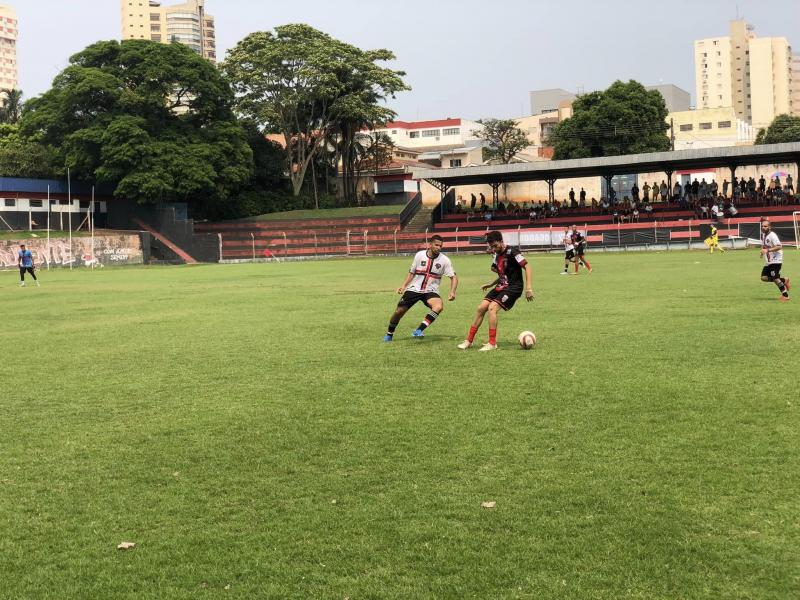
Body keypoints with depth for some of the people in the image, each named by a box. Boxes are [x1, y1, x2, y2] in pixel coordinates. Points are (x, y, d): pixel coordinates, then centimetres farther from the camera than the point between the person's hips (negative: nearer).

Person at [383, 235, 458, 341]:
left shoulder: (444, 260, -7)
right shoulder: (419, 255, -3)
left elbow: (454, 277, -3)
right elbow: (411, 273, 9)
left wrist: (452, 292, -19)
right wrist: (403, 285, -4)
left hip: (430, 291, -1)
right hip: (414, 289, 1)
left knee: (439, 306, -32)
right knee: (399, 312, 0)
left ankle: (419, 330, -31)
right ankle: (389, 334, 26)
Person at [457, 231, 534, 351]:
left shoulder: (512, 252, -15)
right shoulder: (497, 255, 11)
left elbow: (527, 267, -19)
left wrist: (529, 288, -25)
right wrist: (491, 284, 17)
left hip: (513, 288, -8)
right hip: (501, 286, 8)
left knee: (492, 308, -23)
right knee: (481, 308, -1)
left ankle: (492, 343, -15)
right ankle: (469, 340, 9)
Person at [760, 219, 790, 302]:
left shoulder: (772, 235, -16)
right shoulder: (763, 235, 11)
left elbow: (779, 246, -26)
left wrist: (767, 250, -31)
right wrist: (762, 251, 10)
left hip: (776, 260, -9)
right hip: (768, 261, 9)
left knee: (774, 277, -15)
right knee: (764, 277, 2)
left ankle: (785, 295, -4)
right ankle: (783, 280, 18)